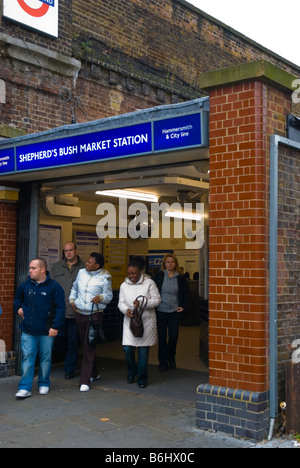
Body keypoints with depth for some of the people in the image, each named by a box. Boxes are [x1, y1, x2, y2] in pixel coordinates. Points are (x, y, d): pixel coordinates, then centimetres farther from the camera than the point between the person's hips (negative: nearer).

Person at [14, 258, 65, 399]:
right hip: (28, 331, 2)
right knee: (27, 358, 0)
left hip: (46, 332, -2)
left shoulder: (54, 287, -6)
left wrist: (56, 326, -10)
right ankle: (25, 388, 3)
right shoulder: (25, 285, 6)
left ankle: (44, 384, 26)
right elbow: (17, 299, 26)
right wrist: (18, 308, 6)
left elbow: (60, 308, -6)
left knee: (46, 358, 10)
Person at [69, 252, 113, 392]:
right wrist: (72, 299, 10)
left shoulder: (105, 278, -7)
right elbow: (75, 288, 23)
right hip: (80, 314, 5)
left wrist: (101, 297, -23)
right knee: (84, 345, 12)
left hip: (95, 315, -5)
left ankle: (85, 381, -6)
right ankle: (94, 373, 31)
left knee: (89, 347, -9)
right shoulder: (81, 272, 7)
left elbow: (109, 296, -3)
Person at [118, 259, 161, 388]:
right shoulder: (124, 285, 5)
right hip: (130, 320, 2)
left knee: (143, 351, 1)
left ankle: (142, 379, 17)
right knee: (127, 349, -5)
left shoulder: (149, 283, -4)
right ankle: (131, 373, 23)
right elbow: (121, 303, 5)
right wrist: (126, 310, -17)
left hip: (146, 321, -2)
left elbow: (156, 299, -5)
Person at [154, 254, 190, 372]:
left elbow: (186, 294, 11)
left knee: (174, 336, -1)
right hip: (160, 311, -1)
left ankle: (171, 358, 25)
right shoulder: (159, 277, 1)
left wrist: (184, 307, -1)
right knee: (162, 337, 3)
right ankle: (163, 363, 13)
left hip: (174, 311, 1)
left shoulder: (180, 278, 5)